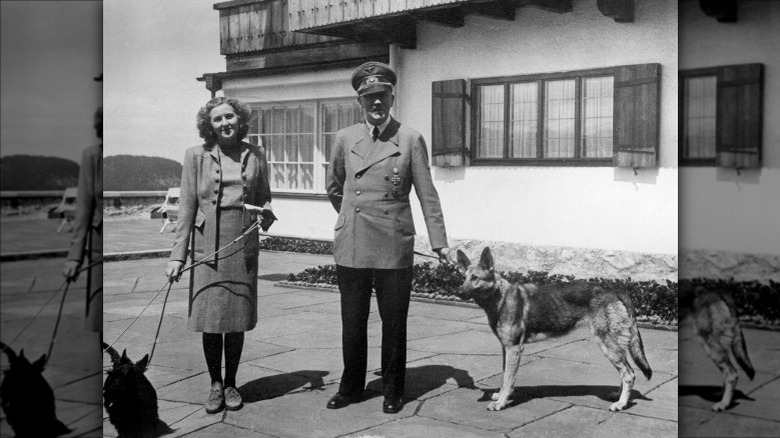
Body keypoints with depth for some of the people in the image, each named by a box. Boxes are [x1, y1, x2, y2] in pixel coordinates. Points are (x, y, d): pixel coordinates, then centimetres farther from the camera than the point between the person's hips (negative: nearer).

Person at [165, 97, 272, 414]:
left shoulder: (255, 155, 7)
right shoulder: (196, 156, 2)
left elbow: (264, 198, 19)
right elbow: (186, 208, 1)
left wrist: (267, 210, -5)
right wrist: (177, 254, -4)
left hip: (244, 249, 2)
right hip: (207, 248, -1)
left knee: (238, 320, 7)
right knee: (210, 320, 2)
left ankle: (231, 384, 23)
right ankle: (215, 384, 19)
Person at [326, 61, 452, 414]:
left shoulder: (410, 140, 0)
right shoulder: (345, 139, 6)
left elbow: (427, 196, 0)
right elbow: (333, 188, 21)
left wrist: (440, 243, -2)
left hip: (393, 249, -2)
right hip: (351, 248, 2)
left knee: (394, 324, 6)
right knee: (352, 323, 11)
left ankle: (392, 392, 22)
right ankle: (351, 388, 27)